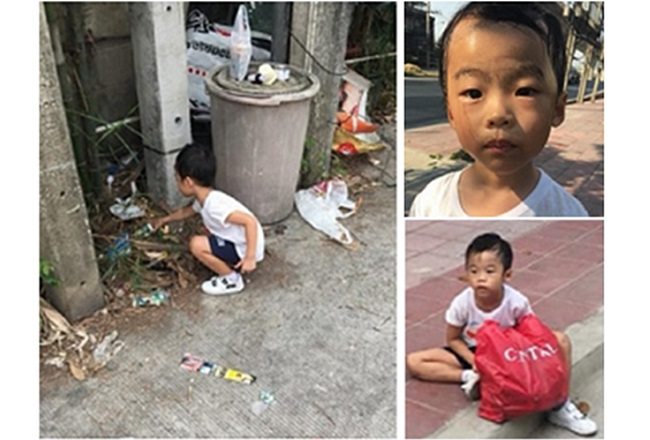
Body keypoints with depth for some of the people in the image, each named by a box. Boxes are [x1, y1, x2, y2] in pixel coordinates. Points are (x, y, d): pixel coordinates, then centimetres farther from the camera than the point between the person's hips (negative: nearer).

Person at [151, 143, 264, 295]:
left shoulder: (214, 204, -28)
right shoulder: (204, 198, 2)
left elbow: (250, 221, -34)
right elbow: (186, 211, 26)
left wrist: (250, 258, -33)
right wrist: (164, 220, 41)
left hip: (244, 250, -10)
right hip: (236, 243, 10)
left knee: (197, 244, -17)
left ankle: (232, 279, -1)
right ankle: (232, 266, 20)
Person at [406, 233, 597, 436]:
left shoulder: (517, 303, -25)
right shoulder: (462, 303, -23)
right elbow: (453, 339, -8)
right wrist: (475, 362, -23)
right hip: (474, 353, 0)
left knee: (560, 340, -22)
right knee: (413, 362, -19)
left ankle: (559, 404, -15)